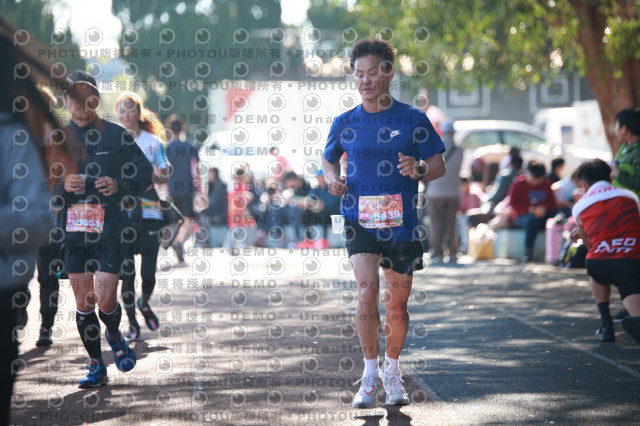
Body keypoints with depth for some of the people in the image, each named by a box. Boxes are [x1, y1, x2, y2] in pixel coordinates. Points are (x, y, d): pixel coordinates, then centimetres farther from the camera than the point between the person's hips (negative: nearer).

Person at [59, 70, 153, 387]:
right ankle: (96, 367, 18)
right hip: (74, 229, 3)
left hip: (110, 230, -3)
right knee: (83, 304, 5)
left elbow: (145, 173, 5)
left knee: (105, 300, -9)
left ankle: (114, 337, 25)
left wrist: (119, 185, -12)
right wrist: (62, 185, -12)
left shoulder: (117, 136, 2)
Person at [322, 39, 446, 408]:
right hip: (359, 220, 0)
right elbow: (329, 158, 23)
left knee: (397, 305, 6)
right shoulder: (345, 123, 6)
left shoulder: (413, 120, 1)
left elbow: (439, 165, 4)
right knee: (367, 290, -19)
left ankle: (392, 371, 29)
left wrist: (419, 169, -18)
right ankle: (370, 372, -6)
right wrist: (333, 179, 1)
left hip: (401, 223, 0)